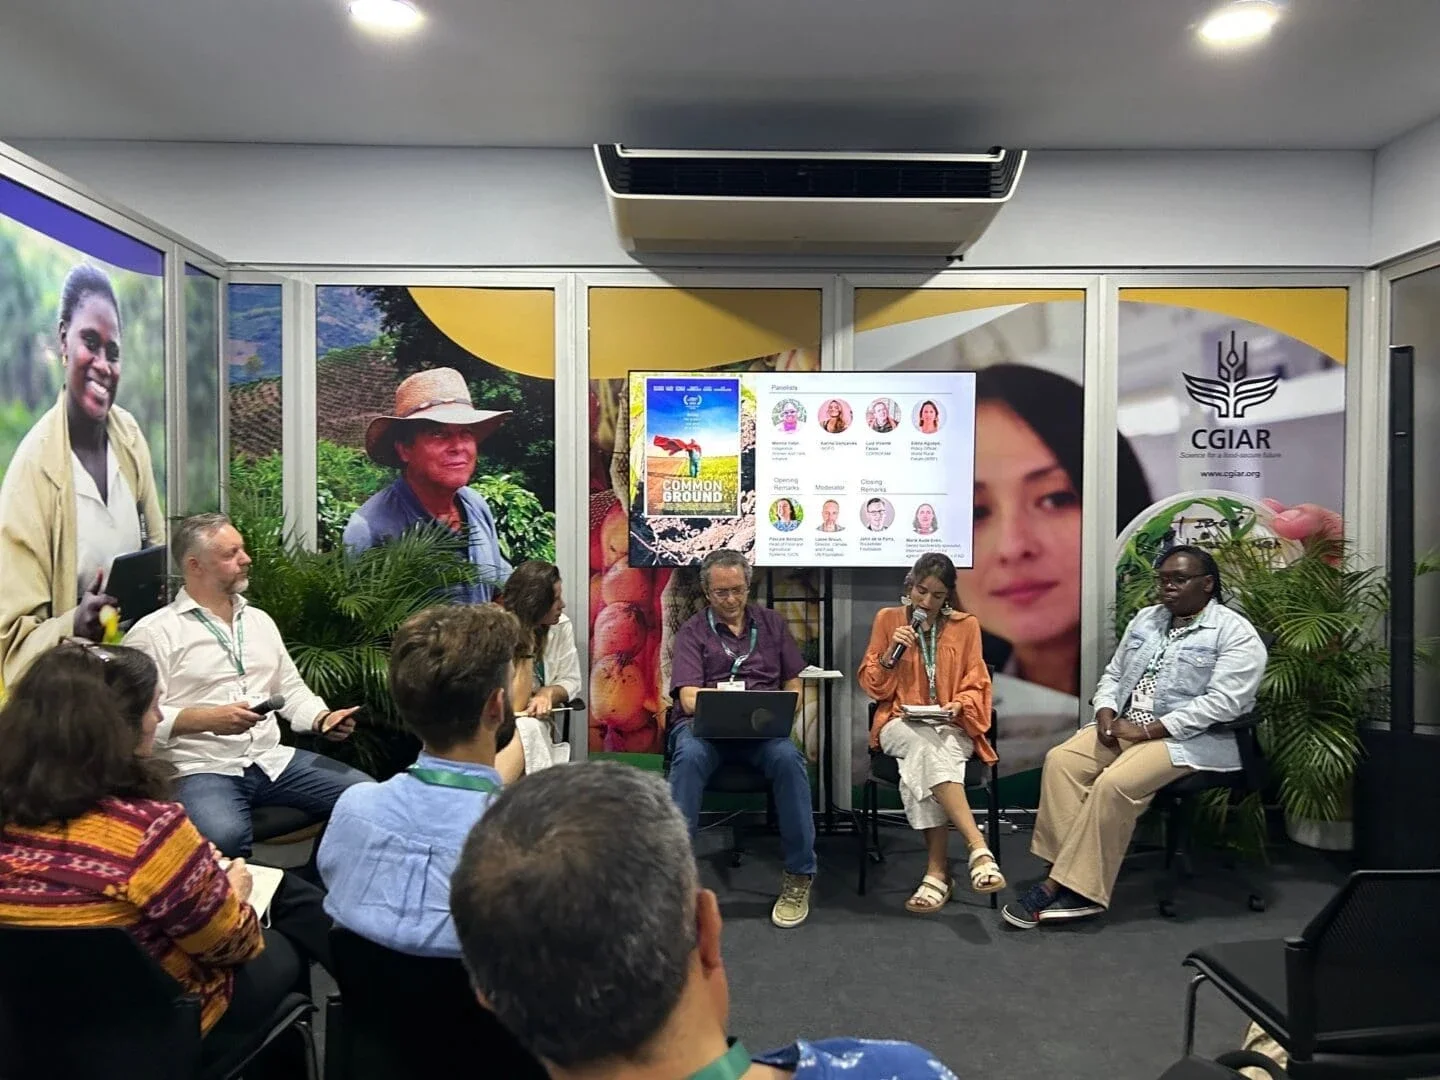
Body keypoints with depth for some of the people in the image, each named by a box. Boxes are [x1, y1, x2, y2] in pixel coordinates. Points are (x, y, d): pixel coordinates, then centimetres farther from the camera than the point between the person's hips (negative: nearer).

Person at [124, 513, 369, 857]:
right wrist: (209, 719, -21)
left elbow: (291, 689, 22)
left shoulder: (259, 620, 17)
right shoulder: (153, 633, -2)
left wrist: (324, 719, 3)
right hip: (202, 769, -6)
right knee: (224, 836, -38)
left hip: (272, 760, 6)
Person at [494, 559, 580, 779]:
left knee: (526, 728, -35)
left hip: (535, 724, 3)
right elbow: (514, 706, -18)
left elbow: (570, 681, 5)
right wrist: (526, 649, -22)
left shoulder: (561, 626, -3)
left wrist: (549, 693, -18)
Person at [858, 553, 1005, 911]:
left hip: (951, 727, 0)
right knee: (927, 746, -37)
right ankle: (978, 848, -43)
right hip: (901, 724, 0)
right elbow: (871, 685, 8)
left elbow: (976, 685, 9)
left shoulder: (966, 625, 10)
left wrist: (959, 705, -13)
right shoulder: (888, 618, 8)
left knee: (924, 761, -35)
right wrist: (890, 653, -11)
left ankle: (937, 869, -34)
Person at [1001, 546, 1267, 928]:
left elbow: (1222, 703, -17)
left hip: (1188, 737, -7)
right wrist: (1106, 715, -5)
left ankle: (1067, 885, -21)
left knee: (1114, 784, -30)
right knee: (1061, 760, -18)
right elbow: (1112, 675, 18)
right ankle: (1070, 878, -21)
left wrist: (1146, 731, -20)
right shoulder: (1145, 620, 16)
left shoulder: (1235, 633, -6)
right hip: (1123, 726, 7)